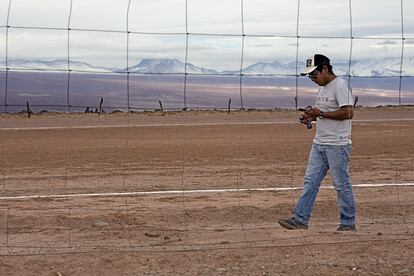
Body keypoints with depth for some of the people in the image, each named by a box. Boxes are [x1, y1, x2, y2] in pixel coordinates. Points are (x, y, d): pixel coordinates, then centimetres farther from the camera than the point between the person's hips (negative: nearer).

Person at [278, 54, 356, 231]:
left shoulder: (340, 86, -14)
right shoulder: (322, 87, 15)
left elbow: (348, 113, -22)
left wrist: (320, 113, -19)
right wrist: (312, 116, 5)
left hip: (337, 145, -9)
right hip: (319, 143, 9)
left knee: (341, 184, 0)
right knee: (310, 181, 7)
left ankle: (348, 222, 12)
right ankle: (300, 219, 10)